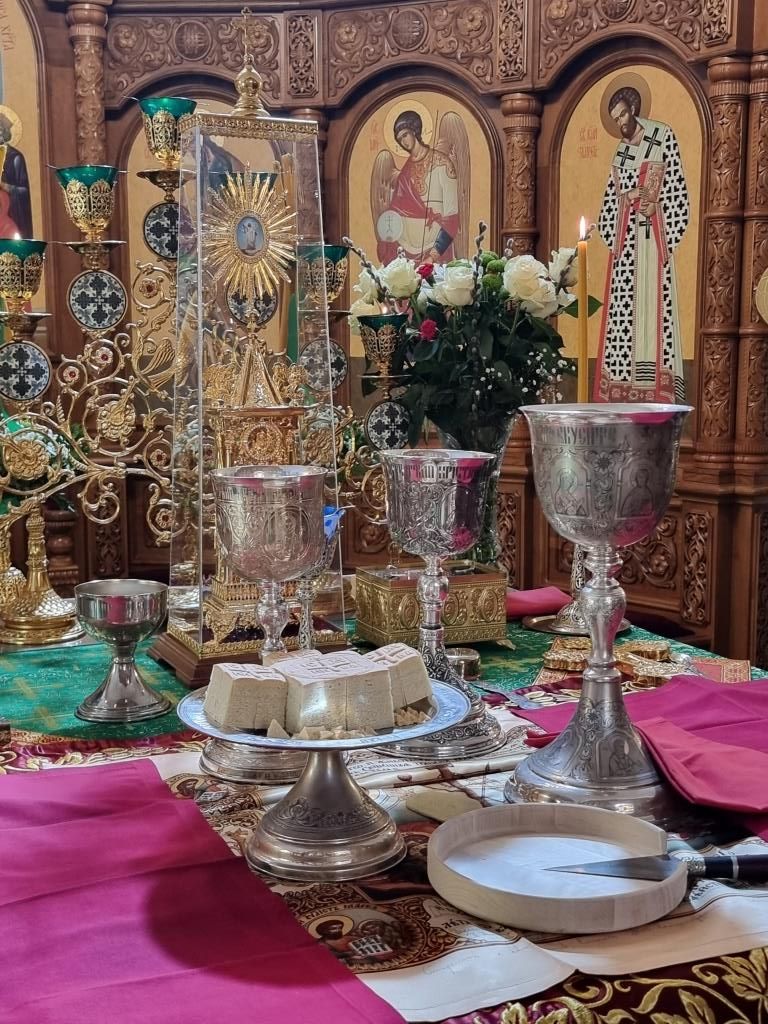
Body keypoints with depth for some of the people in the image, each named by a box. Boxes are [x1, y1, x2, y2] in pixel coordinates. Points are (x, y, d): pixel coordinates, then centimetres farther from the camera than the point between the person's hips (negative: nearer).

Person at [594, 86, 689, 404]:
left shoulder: (664, 136, 0)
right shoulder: (621, 148, 16)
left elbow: (675, 188, -4)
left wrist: (667, 239, -10)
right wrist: (613, 237, 5)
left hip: (652, 235, -5)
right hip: (625, 235, 5)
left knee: (653, 307, -8)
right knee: (622, 311, 2)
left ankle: (654, 390, -8)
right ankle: (623, 390, 6)